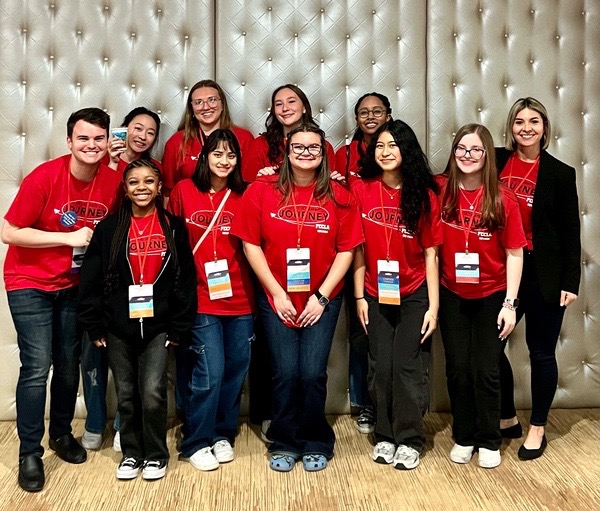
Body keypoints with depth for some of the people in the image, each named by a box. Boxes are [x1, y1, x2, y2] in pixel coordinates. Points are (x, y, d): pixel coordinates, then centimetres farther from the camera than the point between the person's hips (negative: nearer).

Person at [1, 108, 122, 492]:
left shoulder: (112, 182, -8)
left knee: (69, 364, 12)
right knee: (37, 367, -8)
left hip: (73, 286, 4)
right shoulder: (43, 178, -19)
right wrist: (68, 237, -21)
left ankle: (62, 433, 34)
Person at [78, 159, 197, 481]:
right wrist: (93, 326, -3)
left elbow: (185, 280, 1)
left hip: (158, 326, -1)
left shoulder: (174, 228, 1)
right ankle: (131, 453, 28)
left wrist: (179, 328, -2)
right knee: (126, 395, 9)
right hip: (118, 327, 1)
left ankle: (156, 455, 14)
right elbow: (91, 280, 1)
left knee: (153, 393, -7)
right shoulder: (109, 229, 1)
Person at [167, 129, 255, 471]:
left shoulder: (244, 195, 4)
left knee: (236, 367, 10)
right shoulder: (184, 190, 0)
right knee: (209, 370, -5)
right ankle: (197, 442, 14)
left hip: (239, 297, 3)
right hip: (200, 298, -3)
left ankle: (223, 434, 29)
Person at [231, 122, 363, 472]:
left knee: (313, 373, -2)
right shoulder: (262, 192, -4)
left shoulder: (339, 197, -2)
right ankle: (285, 443, 21)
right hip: (277, 299, 0)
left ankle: (316, 443, 20)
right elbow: (251, 245, -4)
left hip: (322, 300, 0)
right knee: (286, 373, 0)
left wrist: (321, 296, -8)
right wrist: (277, 293, -7)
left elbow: (346, 250, -2)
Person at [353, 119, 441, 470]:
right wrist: (359, 297, -2)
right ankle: (385, 435, 23)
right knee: (380, 367, 6)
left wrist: (434, 306, -7)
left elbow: (431, 254, -4)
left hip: (414, 295, -1)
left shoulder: (424, 195, -5)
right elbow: (358, 248, -1)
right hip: (376, 295, 1)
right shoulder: (362, 190, -4)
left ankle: (410, 439, 14)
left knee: (407, 365, -3)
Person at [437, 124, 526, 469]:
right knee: (457, 369, 9)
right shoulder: (441, 191, -5)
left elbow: (515, 253, -6)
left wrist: (509, 303, -10)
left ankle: (489, 442, 23)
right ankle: (463, 438, 27)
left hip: (492, 296, -1)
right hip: (453, 295, 2)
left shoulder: (502, 199, -9)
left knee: (487, 371, 5)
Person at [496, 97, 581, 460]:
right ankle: (508, 419, 27)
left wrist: (571, 282, -5)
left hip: (543, 274, -2)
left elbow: (571, 232, -1)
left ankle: (537, 428, 24)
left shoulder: (560, 174, -2)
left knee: (541, 351, 7)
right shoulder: (496, 161, 3)